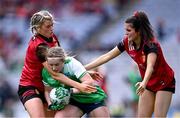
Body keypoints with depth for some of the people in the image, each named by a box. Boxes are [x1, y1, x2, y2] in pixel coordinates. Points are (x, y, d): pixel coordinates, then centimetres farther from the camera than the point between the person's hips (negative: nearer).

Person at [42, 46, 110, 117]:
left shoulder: (72, 63, -27)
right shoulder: (46, 72, -11)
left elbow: (90, 82, -32)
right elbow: (48, 91, 6)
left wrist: (72, 91, -39)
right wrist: (51, 104, -12)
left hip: (93, 99, -3)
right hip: (74, 101, 4)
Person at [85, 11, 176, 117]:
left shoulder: (151, 44, -30)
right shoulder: (127, 42, -12)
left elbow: (150, 66, -47)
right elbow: (107, 57, -7)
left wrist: (144, 83, -65)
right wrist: (84, 68, -11)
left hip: (165, 83, -6)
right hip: (149, 83, 7)